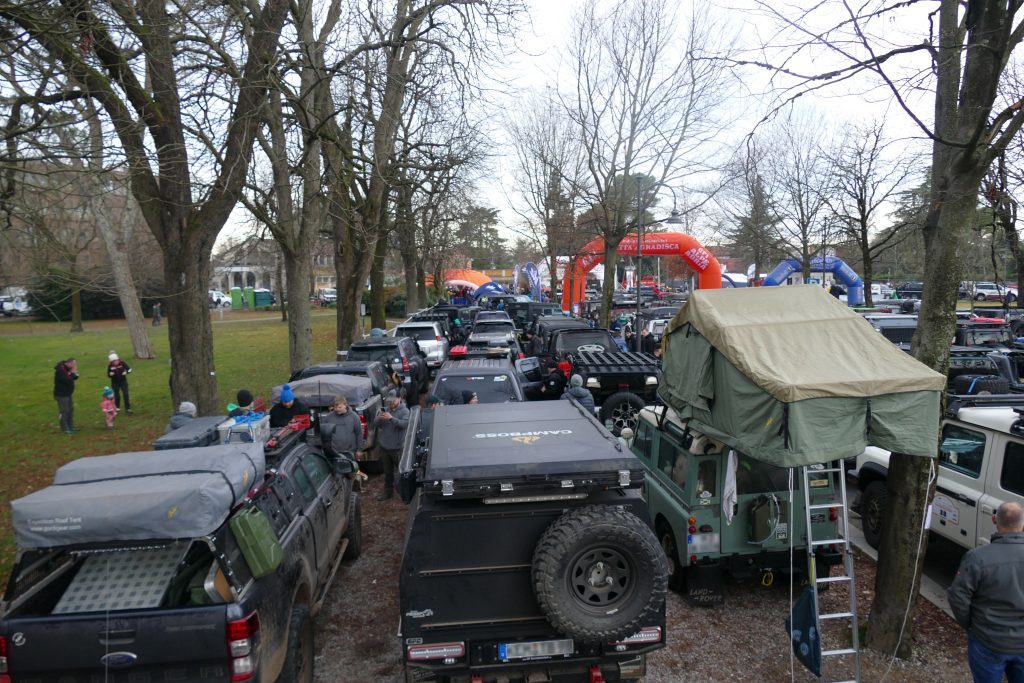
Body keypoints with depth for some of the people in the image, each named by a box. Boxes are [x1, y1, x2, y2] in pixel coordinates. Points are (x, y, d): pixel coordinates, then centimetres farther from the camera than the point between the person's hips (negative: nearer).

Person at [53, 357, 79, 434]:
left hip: (68, 394, 10)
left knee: (70, 410, 15)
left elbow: (74, 377, 12)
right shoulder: (60, 370, -22)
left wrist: (75, 373, -8)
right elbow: (67, 381, -29)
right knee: (64, 412, -4)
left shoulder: (67, 368, 8)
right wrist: (72, 373, -18)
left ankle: (71, 427, 25)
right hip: (61, 395, -10)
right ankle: (65, 429, 4)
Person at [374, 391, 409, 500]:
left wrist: (391, 418, -34)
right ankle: (388, 491, 30)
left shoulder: (404, 411, -8)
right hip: (384, 446, 5)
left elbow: (405, 424, -25)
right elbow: (375, 423, 0)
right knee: (387, 472, 18)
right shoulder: (385, 410, 6)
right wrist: (380, 418, -23)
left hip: (397, 447, -5)